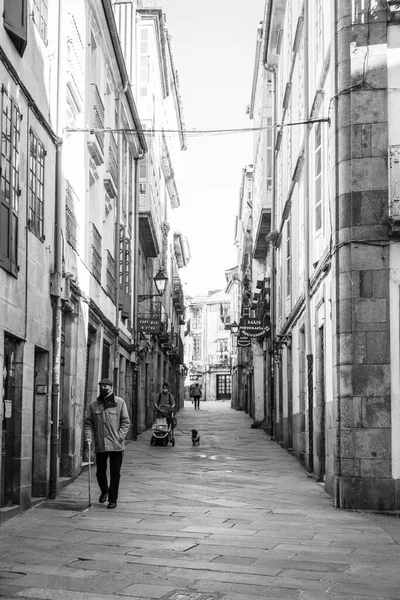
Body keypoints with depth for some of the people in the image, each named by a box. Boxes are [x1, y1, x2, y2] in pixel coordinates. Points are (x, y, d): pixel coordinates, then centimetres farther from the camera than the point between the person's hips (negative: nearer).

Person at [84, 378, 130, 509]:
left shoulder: (120, 402, -1)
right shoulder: (93, 405, 5)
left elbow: (126, 422, -1)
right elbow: (88, 423, 8)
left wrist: (119, 437, -11)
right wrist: (88, 436, -7)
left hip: (116, 445, -2)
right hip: (100, 445, 2)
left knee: (115, 473, 2)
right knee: (100, 472, 13)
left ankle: (113, 499, 12)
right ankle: (104, 491, 40)